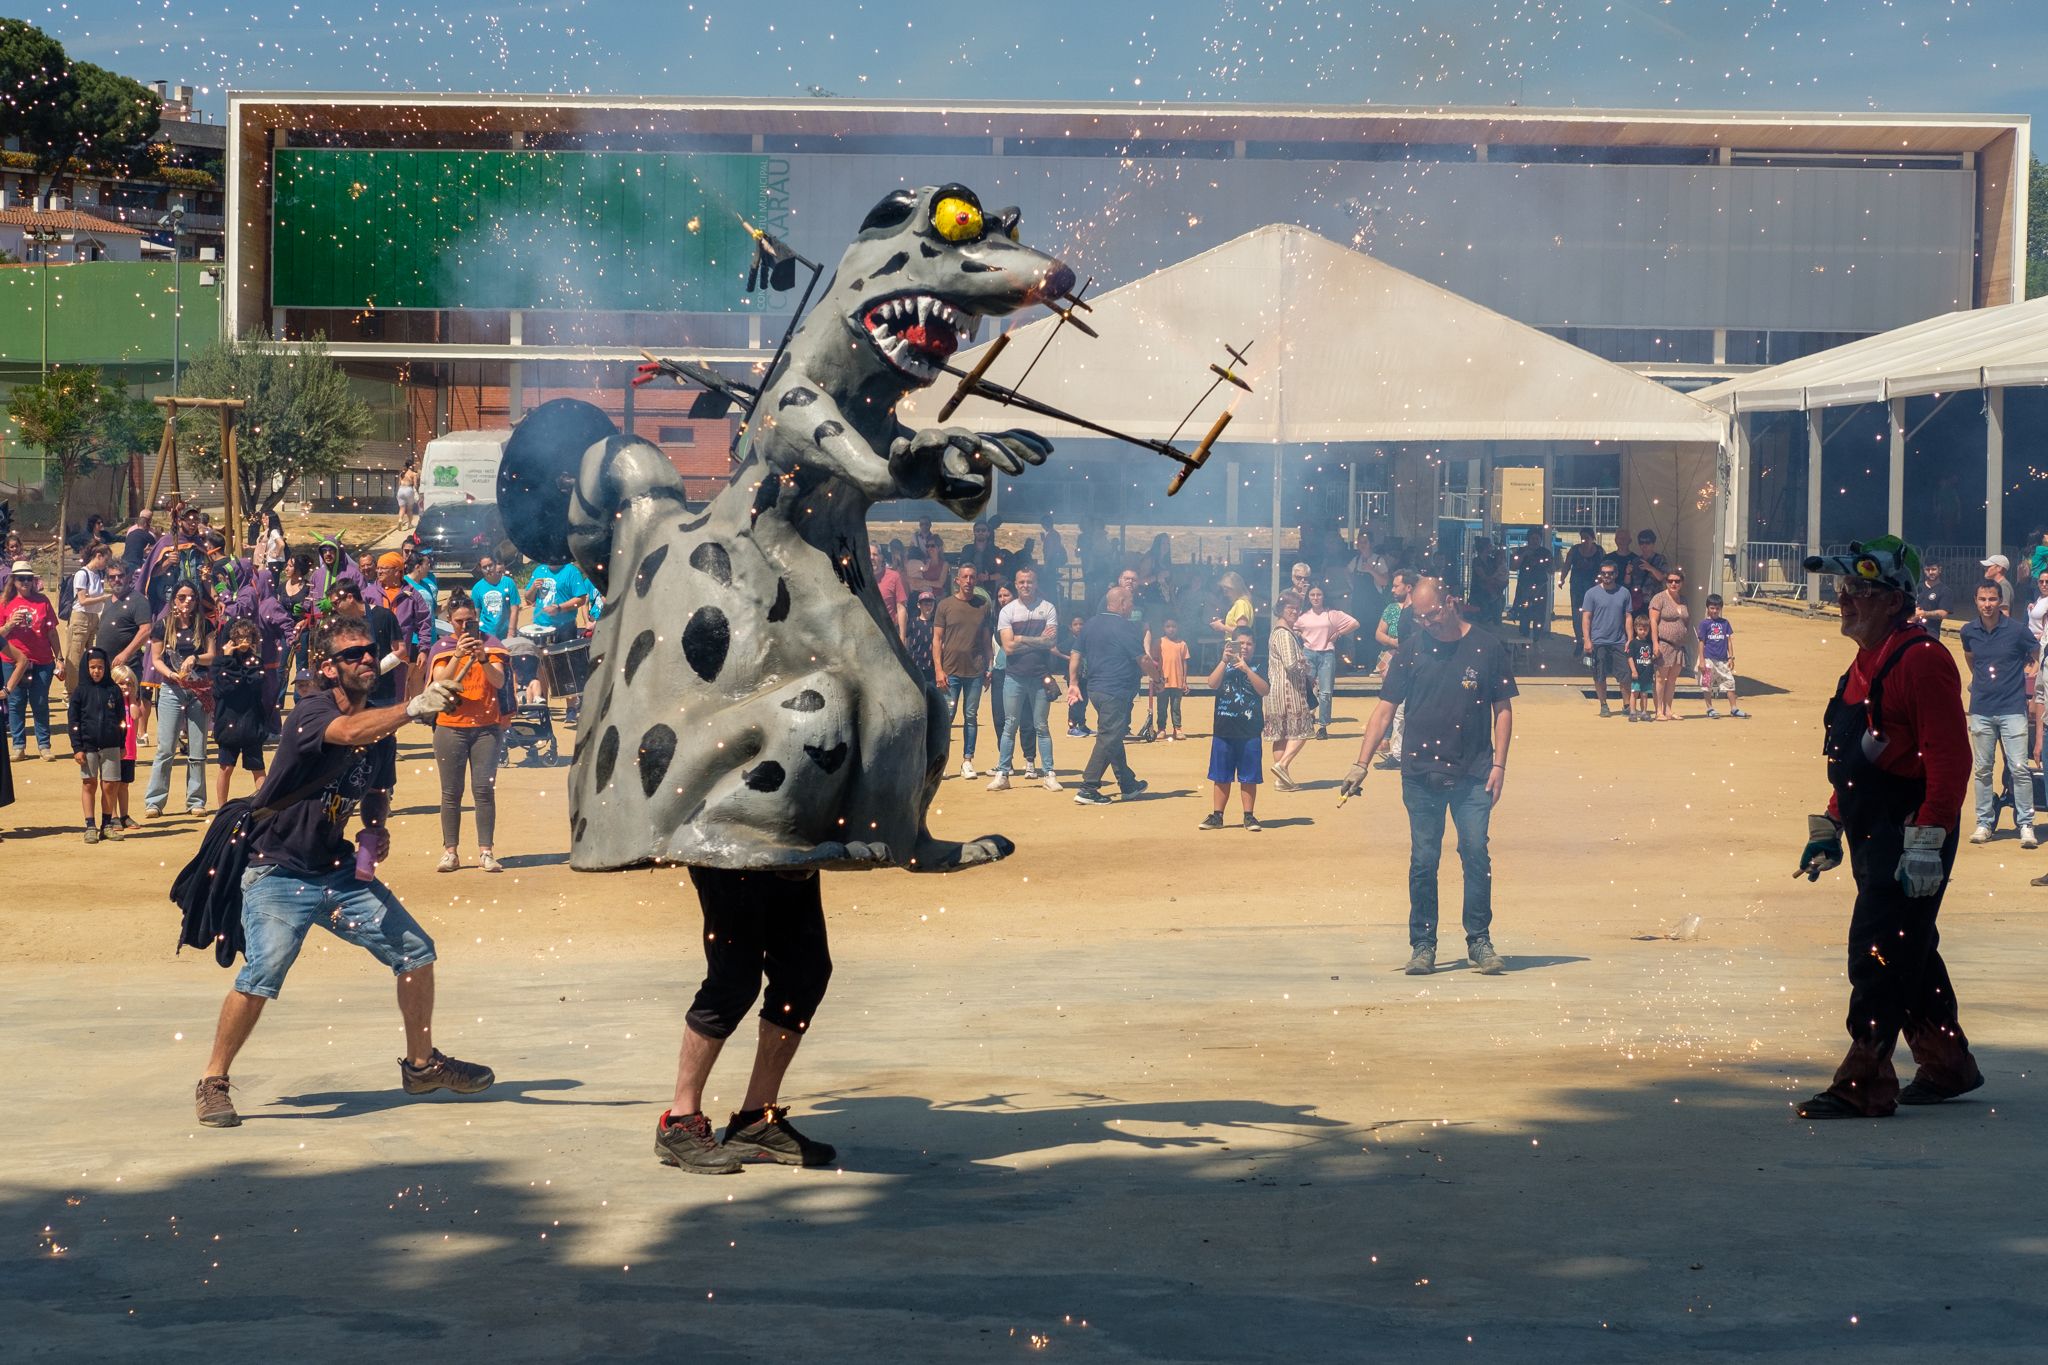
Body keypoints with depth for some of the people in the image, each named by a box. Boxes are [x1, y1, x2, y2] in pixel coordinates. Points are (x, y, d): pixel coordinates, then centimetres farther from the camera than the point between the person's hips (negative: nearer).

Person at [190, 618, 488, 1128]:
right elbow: (350, 732, -41)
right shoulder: (310, 714, -17)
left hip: (340, 871, 7)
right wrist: (413, 708, -55)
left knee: (414, 949, 3)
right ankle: (213, 1083, -6)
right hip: (279, 874, -7)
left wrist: (378, 829, 0)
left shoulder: (379, 722, 4)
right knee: (264, 971, -24)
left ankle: (421, 1064, 22)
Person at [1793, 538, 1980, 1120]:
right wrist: (1829, 827, 21)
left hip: (1911, 836, -10)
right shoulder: (1866, 663, 15)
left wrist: (1927, 840, -25)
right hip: (1874, 834, 10)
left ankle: (1863, 1085, -7)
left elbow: (1950, 758, -22)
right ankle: (1949, 1066, 30)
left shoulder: (1922, 659, -17)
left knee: (1879, 955, -10)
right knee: (1908, 953, 17)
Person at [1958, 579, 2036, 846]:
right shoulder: (1969, 631, 3)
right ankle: (1984, 823, 15)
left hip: (2012, 709, -3)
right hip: (1981, 711, 3)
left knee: (2019, 768, -8)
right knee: (1982, 769, 7)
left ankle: (2026, 825, -3)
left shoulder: (2016, 630, -8)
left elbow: (2035, 656, 9)